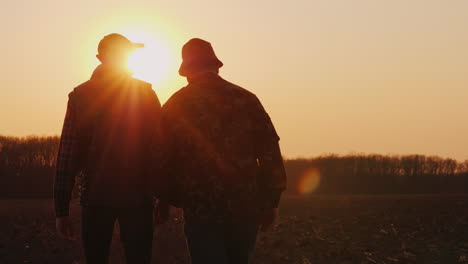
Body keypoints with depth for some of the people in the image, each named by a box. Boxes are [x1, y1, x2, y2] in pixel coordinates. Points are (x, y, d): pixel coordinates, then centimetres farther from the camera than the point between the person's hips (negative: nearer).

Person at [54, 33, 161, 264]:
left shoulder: (80, 95, 1)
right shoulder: (145, 93, 2)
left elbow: (67, 153, -2)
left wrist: (61, 209, 0)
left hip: (95, 195, 0)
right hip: (137, 196, 0)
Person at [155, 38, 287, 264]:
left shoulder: (175, 105, 2)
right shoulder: (245, 99, 3)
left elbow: (164, 158, 5)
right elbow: (269, 151, 0)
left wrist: (165, 200, 18)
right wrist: (271, 201, 6)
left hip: (201, 211, -2)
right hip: (246, 208, 2)